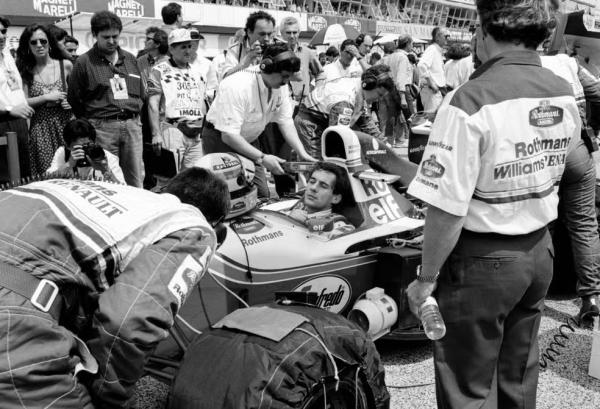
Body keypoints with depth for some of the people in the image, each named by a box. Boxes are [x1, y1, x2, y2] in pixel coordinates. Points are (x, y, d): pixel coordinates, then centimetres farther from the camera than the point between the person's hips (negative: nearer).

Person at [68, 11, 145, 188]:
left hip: (132, 125, 4)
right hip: (102, 127, -4)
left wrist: (133, 114, 12)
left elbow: (142, 93, 21)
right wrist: (90, 124, 5)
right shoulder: (84, 62, 1)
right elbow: (74, 99, 3)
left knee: (136, 180, 4)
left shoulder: (130, 59, 15)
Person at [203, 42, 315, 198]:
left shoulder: (280, 85, -12)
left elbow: (286, 122, -5)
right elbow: (229, 136, -34)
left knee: (263, 196, -1)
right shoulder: (238, 87, -33)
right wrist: (262, 158, -36)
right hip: (220, 139, -6)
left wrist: (302, 153, -16)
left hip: (249, 140, 6)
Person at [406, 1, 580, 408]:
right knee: (519, 374, 24)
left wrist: (426, 278, -12)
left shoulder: (472, 102, -24)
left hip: (483, 261, -7)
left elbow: (446, 209, -24)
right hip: (540, 251, 7)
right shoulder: (566, 95, 0)